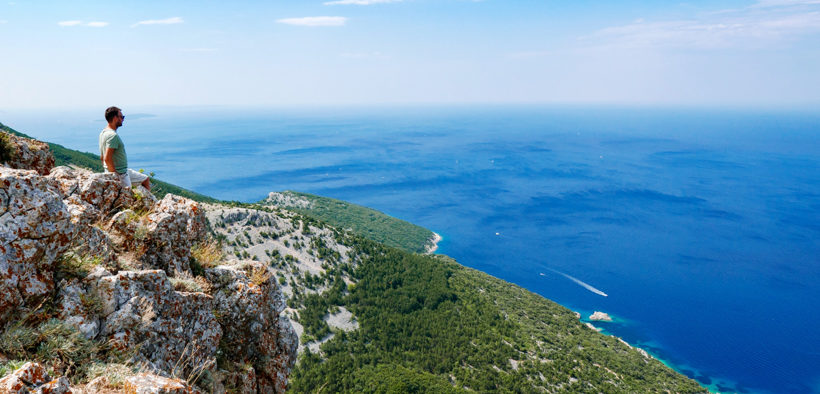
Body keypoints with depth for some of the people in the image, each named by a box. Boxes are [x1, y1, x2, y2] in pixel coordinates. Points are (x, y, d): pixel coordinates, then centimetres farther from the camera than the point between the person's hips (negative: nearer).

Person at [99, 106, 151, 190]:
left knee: (146, 179, 20)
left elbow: (102, 157, 16)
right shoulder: (113, 136, -21)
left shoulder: (103, 132, 10)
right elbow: (107, 159, -27)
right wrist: (115, 176, -19)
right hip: (119, 174, -10)